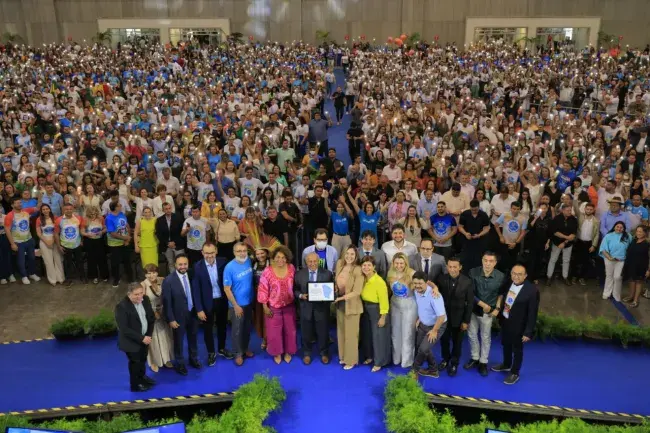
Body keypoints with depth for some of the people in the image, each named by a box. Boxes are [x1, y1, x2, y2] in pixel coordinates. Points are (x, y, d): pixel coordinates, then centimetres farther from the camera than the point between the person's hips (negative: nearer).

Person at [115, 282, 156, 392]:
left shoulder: (145, 300, -7)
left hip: (145, 338, 6)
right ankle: (136, 385, 31)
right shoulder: (122, 306, -26)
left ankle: (142, 377, 48)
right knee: (135, 362, 10)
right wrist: (141, 338, -25)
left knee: (142, 360, 23)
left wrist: (149, 335, -6)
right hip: (131, 341, -6)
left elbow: (151, 318, 3)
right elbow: (124, 329, -27)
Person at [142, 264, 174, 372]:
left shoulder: (162, 281, -10)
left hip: (162, 313, 4)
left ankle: (165, 359, 39)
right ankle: (153, 362, 32)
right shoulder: (143, 285, -22)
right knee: (153, 339, 12)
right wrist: (153, 312, -14)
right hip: (150, 315, -4)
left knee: (165, 337, 18)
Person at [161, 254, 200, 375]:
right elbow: (166, 302, -16)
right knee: (178, 341, 16)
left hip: (193, 313, 4)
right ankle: (180, 363, 38)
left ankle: (194, 359, 46)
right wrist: (171, 319, -15)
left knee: (193, 338, 22)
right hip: (179, 316, -4)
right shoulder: (168, 280, -20)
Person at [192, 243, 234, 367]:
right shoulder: (197, 267, -16)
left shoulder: (222, 262, -12)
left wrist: (229, 300, -7)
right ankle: (211, 353, 35)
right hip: (207, 303, -2)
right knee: (208, 329, 14)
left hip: (222, 300, 2)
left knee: (222, 326, 20)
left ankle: (221, 349, 42)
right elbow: (196, 290, -13)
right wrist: (199, 309, -14)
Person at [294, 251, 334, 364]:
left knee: (323, 332, 11)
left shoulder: (327, 274, -2)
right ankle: (306, 354, 33)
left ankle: (324, 353, 32)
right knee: (306, 332, 13)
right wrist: (301, 295, -16)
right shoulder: (299, 274, -1)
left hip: (321, 308, 0)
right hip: (306, 308, 1)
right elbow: (295, 290, 3)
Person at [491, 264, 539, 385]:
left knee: (517, 349, 16)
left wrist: (528, 332, -16)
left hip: (518, 325, -5)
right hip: (504, 320, 5)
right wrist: (499, 315, 6)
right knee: (506, 345, 26)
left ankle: (514, 373, 36)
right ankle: (506, 365, 50)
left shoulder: (532, 290, -25)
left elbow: (532, 313, -19)